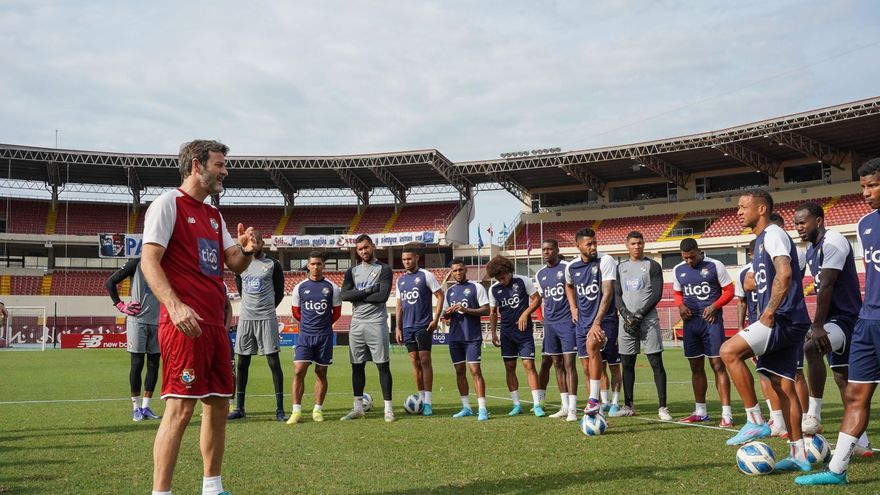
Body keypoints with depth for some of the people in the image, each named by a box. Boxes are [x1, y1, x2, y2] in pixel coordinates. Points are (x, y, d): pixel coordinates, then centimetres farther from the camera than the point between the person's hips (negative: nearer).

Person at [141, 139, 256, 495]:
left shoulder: (213, 215, 20)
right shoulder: (168, 203, -4)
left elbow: (235, 264, 20)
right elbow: (149, 260, -13)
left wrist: (246, 250, -4)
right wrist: (175, 306, -27)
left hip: (214, 325, 9)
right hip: (184, 324, -9)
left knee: (218, 406, 12)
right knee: (180, 409, -10)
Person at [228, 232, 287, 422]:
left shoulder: (273, 265, -1)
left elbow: (279, 292, 7)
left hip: (267, 319, -3)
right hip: (245, 318, 4)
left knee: (274, 362, -5)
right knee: (242, 363, 7)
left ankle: (280, 409, -3)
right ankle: (239, 408, 15)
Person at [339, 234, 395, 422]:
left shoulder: (383, 269, 1)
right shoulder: (352, 271, 13)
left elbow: (383, 296, -13)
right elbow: (345, 294, -2)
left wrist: (358, 295, -6)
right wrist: (369, 291, -9)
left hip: (376, 322, -4)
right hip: (356, 323, 4)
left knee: (383, 365, -3)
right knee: (357, 366, 8)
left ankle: (388, 408, 1)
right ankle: (358, 408, 17)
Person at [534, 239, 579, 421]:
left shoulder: (568, 268, -5)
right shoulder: (540, 274, 13)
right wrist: (547, 319, 13)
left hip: (567, 321, -6)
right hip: (549, 323, 6)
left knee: (569, 363, -8)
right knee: (557, 364, 9)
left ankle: (572, 408, -7)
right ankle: (565, 406, 16)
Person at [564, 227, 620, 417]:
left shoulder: (605, 261, -12)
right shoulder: (571, 267, 5)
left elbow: (607, 293, -21)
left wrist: (596, 323, -28)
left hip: (605, 320, -5)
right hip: (582, 322, 6)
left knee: (592, 344, -32)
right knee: (588, 369, 6)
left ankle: (594, 399, -25)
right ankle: (594, 409, 18)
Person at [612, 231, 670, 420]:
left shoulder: (652, 266, 3)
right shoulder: (621, 267, 14)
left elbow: (657, 294, -5)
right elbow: (616, 295, 9)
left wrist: (639, 315, -11)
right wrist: (626, 315, -6)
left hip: (648, 320, -4)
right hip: (627, 320, 4)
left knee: (656, 363, -5)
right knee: (627, 364, 7)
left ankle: (662, 407, -3)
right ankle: (628, 406, 15)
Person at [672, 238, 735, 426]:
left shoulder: (715, 266, -5)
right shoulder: (678, 270, 9)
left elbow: (729, 291, -1)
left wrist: (714, 306, -16)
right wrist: (681, 306, -2)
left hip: (711, 320, -5)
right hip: (690, 321, 5)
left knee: (718, 365, -8)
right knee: (696, 367, 11)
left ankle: (726, 413, -6)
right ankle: (700, 411, 22)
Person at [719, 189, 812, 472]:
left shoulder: (773, 234, -8)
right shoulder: (761, 240, 22)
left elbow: (785, 274, -24)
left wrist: (768, 314, -23)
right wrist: (764, 318, 24)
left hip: (784, 319, -10)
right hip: (781, 322, 10)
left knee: (729, 351, -20)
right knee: (782, 385, 9)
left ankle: (755, 421, -14)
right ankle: (799, 455, 14)